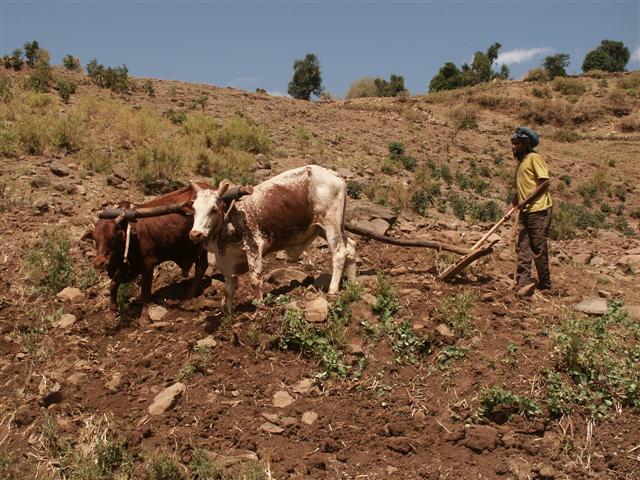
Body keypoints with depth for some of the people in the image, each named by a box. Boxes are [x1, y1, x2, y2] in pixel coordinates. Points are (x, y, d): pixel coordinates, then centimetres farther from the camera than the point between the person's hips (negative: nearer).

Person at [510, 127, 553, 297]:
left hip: (538, 210, -9)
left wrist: (528, 200, -18)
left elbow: (545, 182, -14)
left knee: (539, 248, -3)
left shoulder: (534, 158, -6)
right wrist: (517, 198, 13)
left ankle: (545, 285, 7)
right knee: (522, 247, -1)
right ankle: (524, 282, -5)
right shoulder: (521, 162, 20)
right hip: (525, 211, 9)